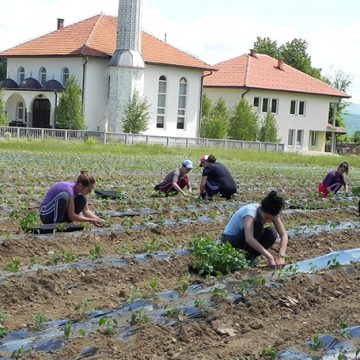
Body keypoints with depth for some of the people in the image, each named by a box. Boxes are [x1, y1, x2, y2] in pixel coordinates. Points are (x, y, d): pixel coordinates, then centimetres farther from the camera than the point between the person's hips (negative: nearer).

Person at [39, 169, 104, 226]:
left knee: (82, 199, -4)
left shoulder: (78, 189, -2)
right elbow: (71, 216, -26)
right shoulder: (69, 190, -27)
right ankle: (56, 224, -24)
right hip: (46, 214, -8)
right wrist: (90, 220, -23)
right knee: (64, 196, -34)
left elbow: (86, 210, 2)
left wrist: (98, 219, -13)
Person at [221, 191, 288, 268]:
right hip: (230, 240, -6)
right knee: (257, 225, -32)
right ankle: (246, 258, -18)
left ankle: (249, 257, -9)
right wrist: (269, 257, -52)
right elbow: (249, 238, -47)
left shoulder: (272, 214, -14)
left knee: (272, 233, -22)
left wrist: (281, 256, -35)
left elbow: (284, 234, -18)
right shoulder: (250, 211, -32)